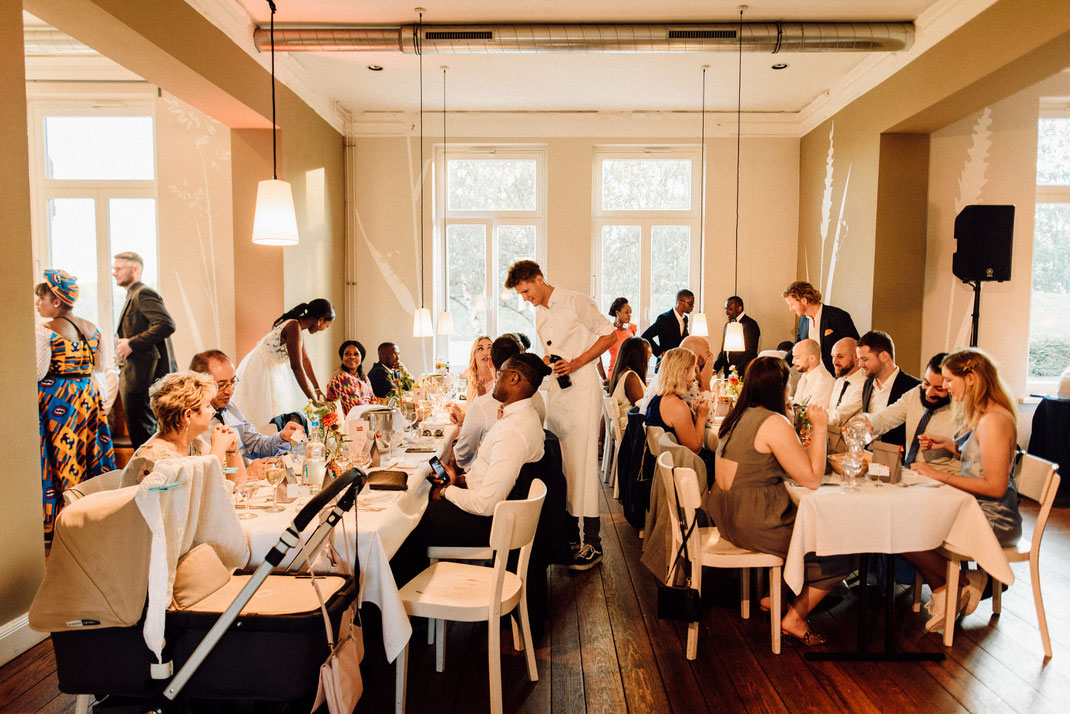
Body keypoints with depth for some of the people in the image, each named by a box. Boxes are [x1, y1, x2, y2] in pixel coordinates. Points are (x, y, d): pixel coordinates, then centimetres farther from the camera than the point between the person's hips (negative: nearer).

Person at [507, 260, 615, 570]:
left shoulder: (576, 302, -6)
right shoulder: (539, 315, 17)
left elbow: (609, 335, -6)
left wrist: (576, 363, -13)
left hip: (582, 385, -8)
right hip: (556, 388, 8)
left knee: (582, 462, -9)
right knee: (558, 461, 7)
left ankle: (592, 543, -3)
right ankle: (569, 534, 17)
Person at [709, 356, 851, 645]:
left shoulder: (737, 416, 9)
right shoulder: (774, 423, -18)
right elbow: (812, 479, -17)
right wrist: (819, 428, -12)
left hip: (727, 517, 9)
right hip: (756, 523, -9)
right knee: (838, 555, 4)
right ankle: (794, 618, 14)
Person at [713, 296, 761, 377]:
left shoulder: (750, 324, -9)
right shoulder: (728, 325, 16)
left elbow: (750, 353, -16)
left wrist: (737, 370, -23)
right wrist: (715, 368, 2)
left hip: (743, 373, -6)